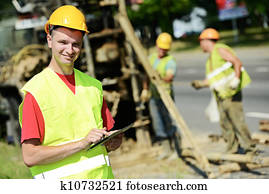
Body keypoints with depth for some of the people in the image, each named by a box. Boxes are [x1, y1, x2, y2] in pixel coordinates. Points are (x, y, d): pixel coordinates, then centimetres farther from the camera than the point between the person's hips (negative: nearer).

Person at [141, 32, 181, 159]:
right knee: (158, 124, 4)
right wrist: (145, 89, 11)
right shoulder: (151, 58, 10)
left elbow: (170, 77, -28)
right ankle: (166, 149, 10)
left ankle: (177, 144, 16)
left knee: (169, 122, -5)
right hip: (153, 96, 6)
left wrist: (161, 78, -47)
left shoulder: (170, 61, -11)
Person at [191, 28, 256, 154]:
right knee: (225, 121, 6)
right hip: (221, 95, 9)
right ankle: (233, 148, 10)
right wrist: (201, 84, 17)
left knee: (236, 118, -11)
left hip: (231, 93, -9)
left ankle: (248, 146, -7)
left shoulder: (220, 49, -5)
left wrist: (236, 80, -24)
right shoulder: (211, 58, 22)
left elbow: (237, 62, -14)